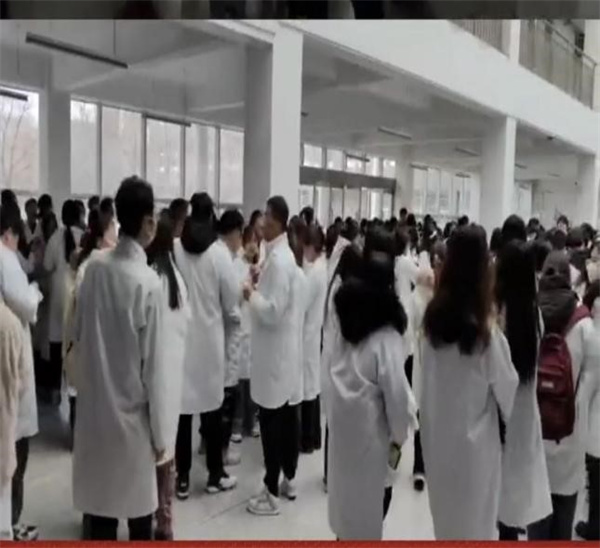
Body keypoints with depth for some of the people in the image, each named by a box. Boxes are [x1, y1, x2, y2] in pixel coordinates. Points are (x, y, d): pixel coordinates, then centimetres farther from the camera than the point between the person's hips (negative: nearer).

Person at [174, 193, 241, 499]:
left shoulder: (173, 249, -5)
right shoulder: (219, 252, -7)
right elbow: (231, 304, -3)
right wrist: (231, 341, 9)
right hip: (209, 340, -1)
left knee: (181, 408, 8)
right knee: (212, 409, 10)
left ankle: (182, 479, 18)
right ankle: (215, 476, 23)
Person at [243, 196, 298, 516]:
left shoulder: (279, 260, -20)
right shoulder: (277, 254, 10)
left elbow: (273, 310, -24)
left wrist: (252, 295, -11)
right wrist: (258, 291, 6)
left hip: (273, 353, -10)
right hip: (273, 351, 10)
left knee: (271, 422, 0)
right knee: (276, 420, 17)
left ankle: (272, 493, 12)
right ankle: (277, 482, 30)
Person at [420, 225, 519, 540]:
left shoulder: (434, 318, -7)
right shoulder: (485, 329, -21)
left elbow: (427, 379, -2)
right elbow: (508, 388, -8)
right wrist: (513, 420, 9)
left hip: (438, 434, 5)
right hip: (474, 438, -4)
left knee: (445, 513, 23)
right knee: (474, 520, 15)